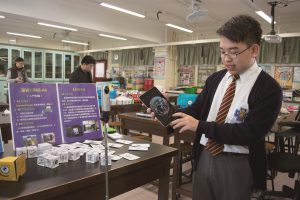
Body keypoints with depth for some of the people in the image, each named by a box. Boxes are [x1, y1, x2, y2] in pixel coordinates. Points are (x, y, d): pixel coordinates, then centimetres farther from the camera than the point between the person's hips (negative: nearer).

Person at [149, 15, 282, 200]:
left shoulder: (269, 89, -13)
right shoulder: (215, 79, 4)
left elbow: (249, 133, -21)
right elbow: (197, 109, 6)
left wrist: (199, 125, -23)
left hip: (236, 164, -4)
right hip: (204, 157, 5)